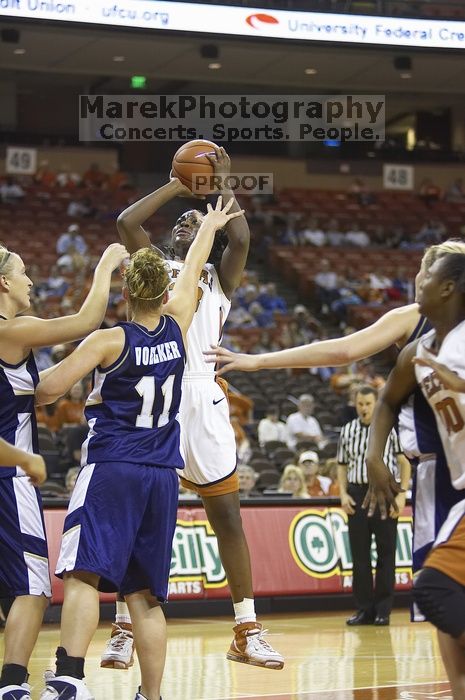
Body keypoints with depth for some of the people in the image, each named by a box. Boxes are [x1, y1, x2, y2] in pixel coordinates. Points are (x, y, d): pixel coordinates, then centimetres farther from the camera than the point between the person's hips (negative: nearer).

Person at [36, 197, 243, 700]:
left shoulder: (109, 341, -5)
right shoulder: (177, 329, 7)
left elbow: (48, 390, -10)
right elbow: (191, 274, 24)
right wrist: (209, 226, 41)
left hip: (110, 469, -5)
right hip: (161, 475, 5)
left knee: (83, 573, -16)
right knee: (145, 594, 9)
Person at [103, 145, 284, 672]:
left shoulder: (219, 276, 14)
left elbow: (241, 238, -7)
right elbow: (126, 221, 1)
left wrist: (221, 183, 4)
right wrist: (178, 185, 9)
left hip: (201, 397, -1)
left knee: (226, 516, 0)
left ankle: (247, 632, 6)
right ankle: (123, 630, 5)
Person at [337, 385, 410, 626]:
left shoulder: (389, 428, 2)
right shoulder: (347, 431, 11)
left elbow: (404, 462, 3)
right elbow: (342, 465, 17)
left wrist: (402, 493, -7)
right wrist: (343, 493, 3)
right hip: (356, 494, 3)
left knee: (386, 553, -1)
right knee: (359, 554, 3)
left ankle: (383, 609, 4)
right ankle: (364, 609, 10)